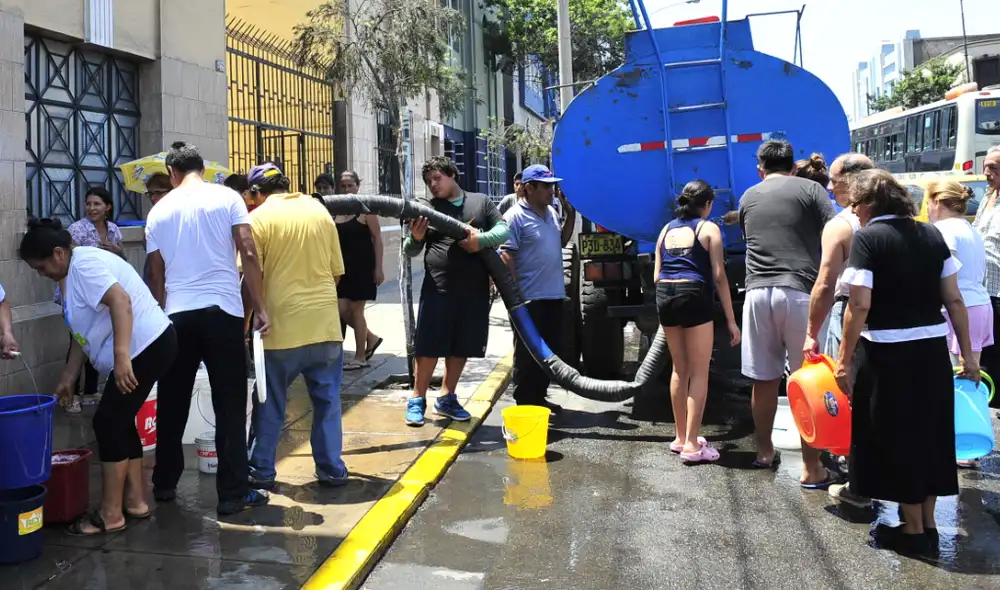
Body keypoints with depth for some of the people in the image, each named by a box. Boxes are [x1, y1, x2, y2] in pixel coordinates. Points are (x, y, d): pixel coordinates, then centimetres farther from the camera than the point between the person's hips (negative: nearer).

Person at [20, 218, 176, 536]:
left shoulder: (84, 263, -14)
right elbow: (84, 331, 24)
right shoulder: (73, 273, 19)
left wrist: (121, 356, -35)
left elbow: (121, 300, -29)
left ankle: (110, 514, 2)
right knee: (120, 422, 15)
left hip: (146, 347, -11)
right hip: (143, 349, 11)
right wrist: (68, 377, 26)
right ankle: (135, 500, 23)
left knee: (108, 423, -6)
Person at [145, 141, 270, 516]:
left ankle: (164, 484, 28)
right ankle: (233, 493, 4)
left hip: (177, 315, 3)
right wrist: (260, 308, -3)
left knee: (172, 404, 16)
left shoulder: (160, 211, 9)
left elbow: (157, 276, 14)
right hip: (222, 310, -3)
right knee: (230, 406, 2)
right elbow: (249, 255, -7)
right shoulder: (227, 198, 1)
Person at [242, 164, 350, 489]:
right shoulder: (320, 211, 8)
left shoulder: (259, 218, -4)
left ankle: (262, 471, 18)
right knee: (327, 399, 13)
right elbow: (336, 272, 10)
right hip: (325, 323, 3)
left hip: (282, 325, -3)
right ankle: (332, 468, 17)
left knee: (271, 403, 11)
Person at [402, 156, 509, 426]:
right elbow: (410, 251, 7)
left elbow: (504, 230, 4)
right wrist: (416, 238, -17)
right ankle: (417, 399, 11)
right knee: (428, 347, -2)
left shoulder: (481, 201, 11)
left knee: (461, 347, 10)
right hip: (438, 289, -2)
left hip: (475, 290, 2)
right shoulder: (426, 208, 7)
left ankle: (447, 398, 23)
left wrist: (482, 239, -15)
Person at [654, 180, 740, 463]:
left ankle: (681, 437, 24)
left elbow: (657, 275, 14)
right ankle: (692, 445, -2)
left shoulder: (667, 229, 17)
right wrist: (731, 320, -3)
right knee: (699, 373, 0)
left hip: (665, 296, 6)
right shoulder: (709, 229, 2)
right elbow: (719, 277, -4)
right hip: (694, 296, -5)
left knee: (679, 370, 17)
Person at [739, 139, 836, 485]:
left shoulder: (748, 197, 15)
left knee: (764, 379, 13)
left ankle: (764, 452, 27)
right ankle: (812, 469, 5)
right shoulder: (810, 190, 4)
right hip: (800, 293, -3)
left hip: (759, 292, 3)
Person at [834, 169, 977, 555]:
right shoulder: (931, 234, 6)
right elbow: (954, 299, 5)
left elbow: (860, 306, -16)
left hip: (888, 352, -6)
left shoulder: (867, 238, -11)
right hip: (932, 349, 6)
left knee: (895, 437, 8)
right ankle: (928, 525, 28)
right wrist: (967, 353, 11)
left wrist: (845, 360, -10)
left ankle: (913, 531, 19)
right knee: (930, 432, 17)